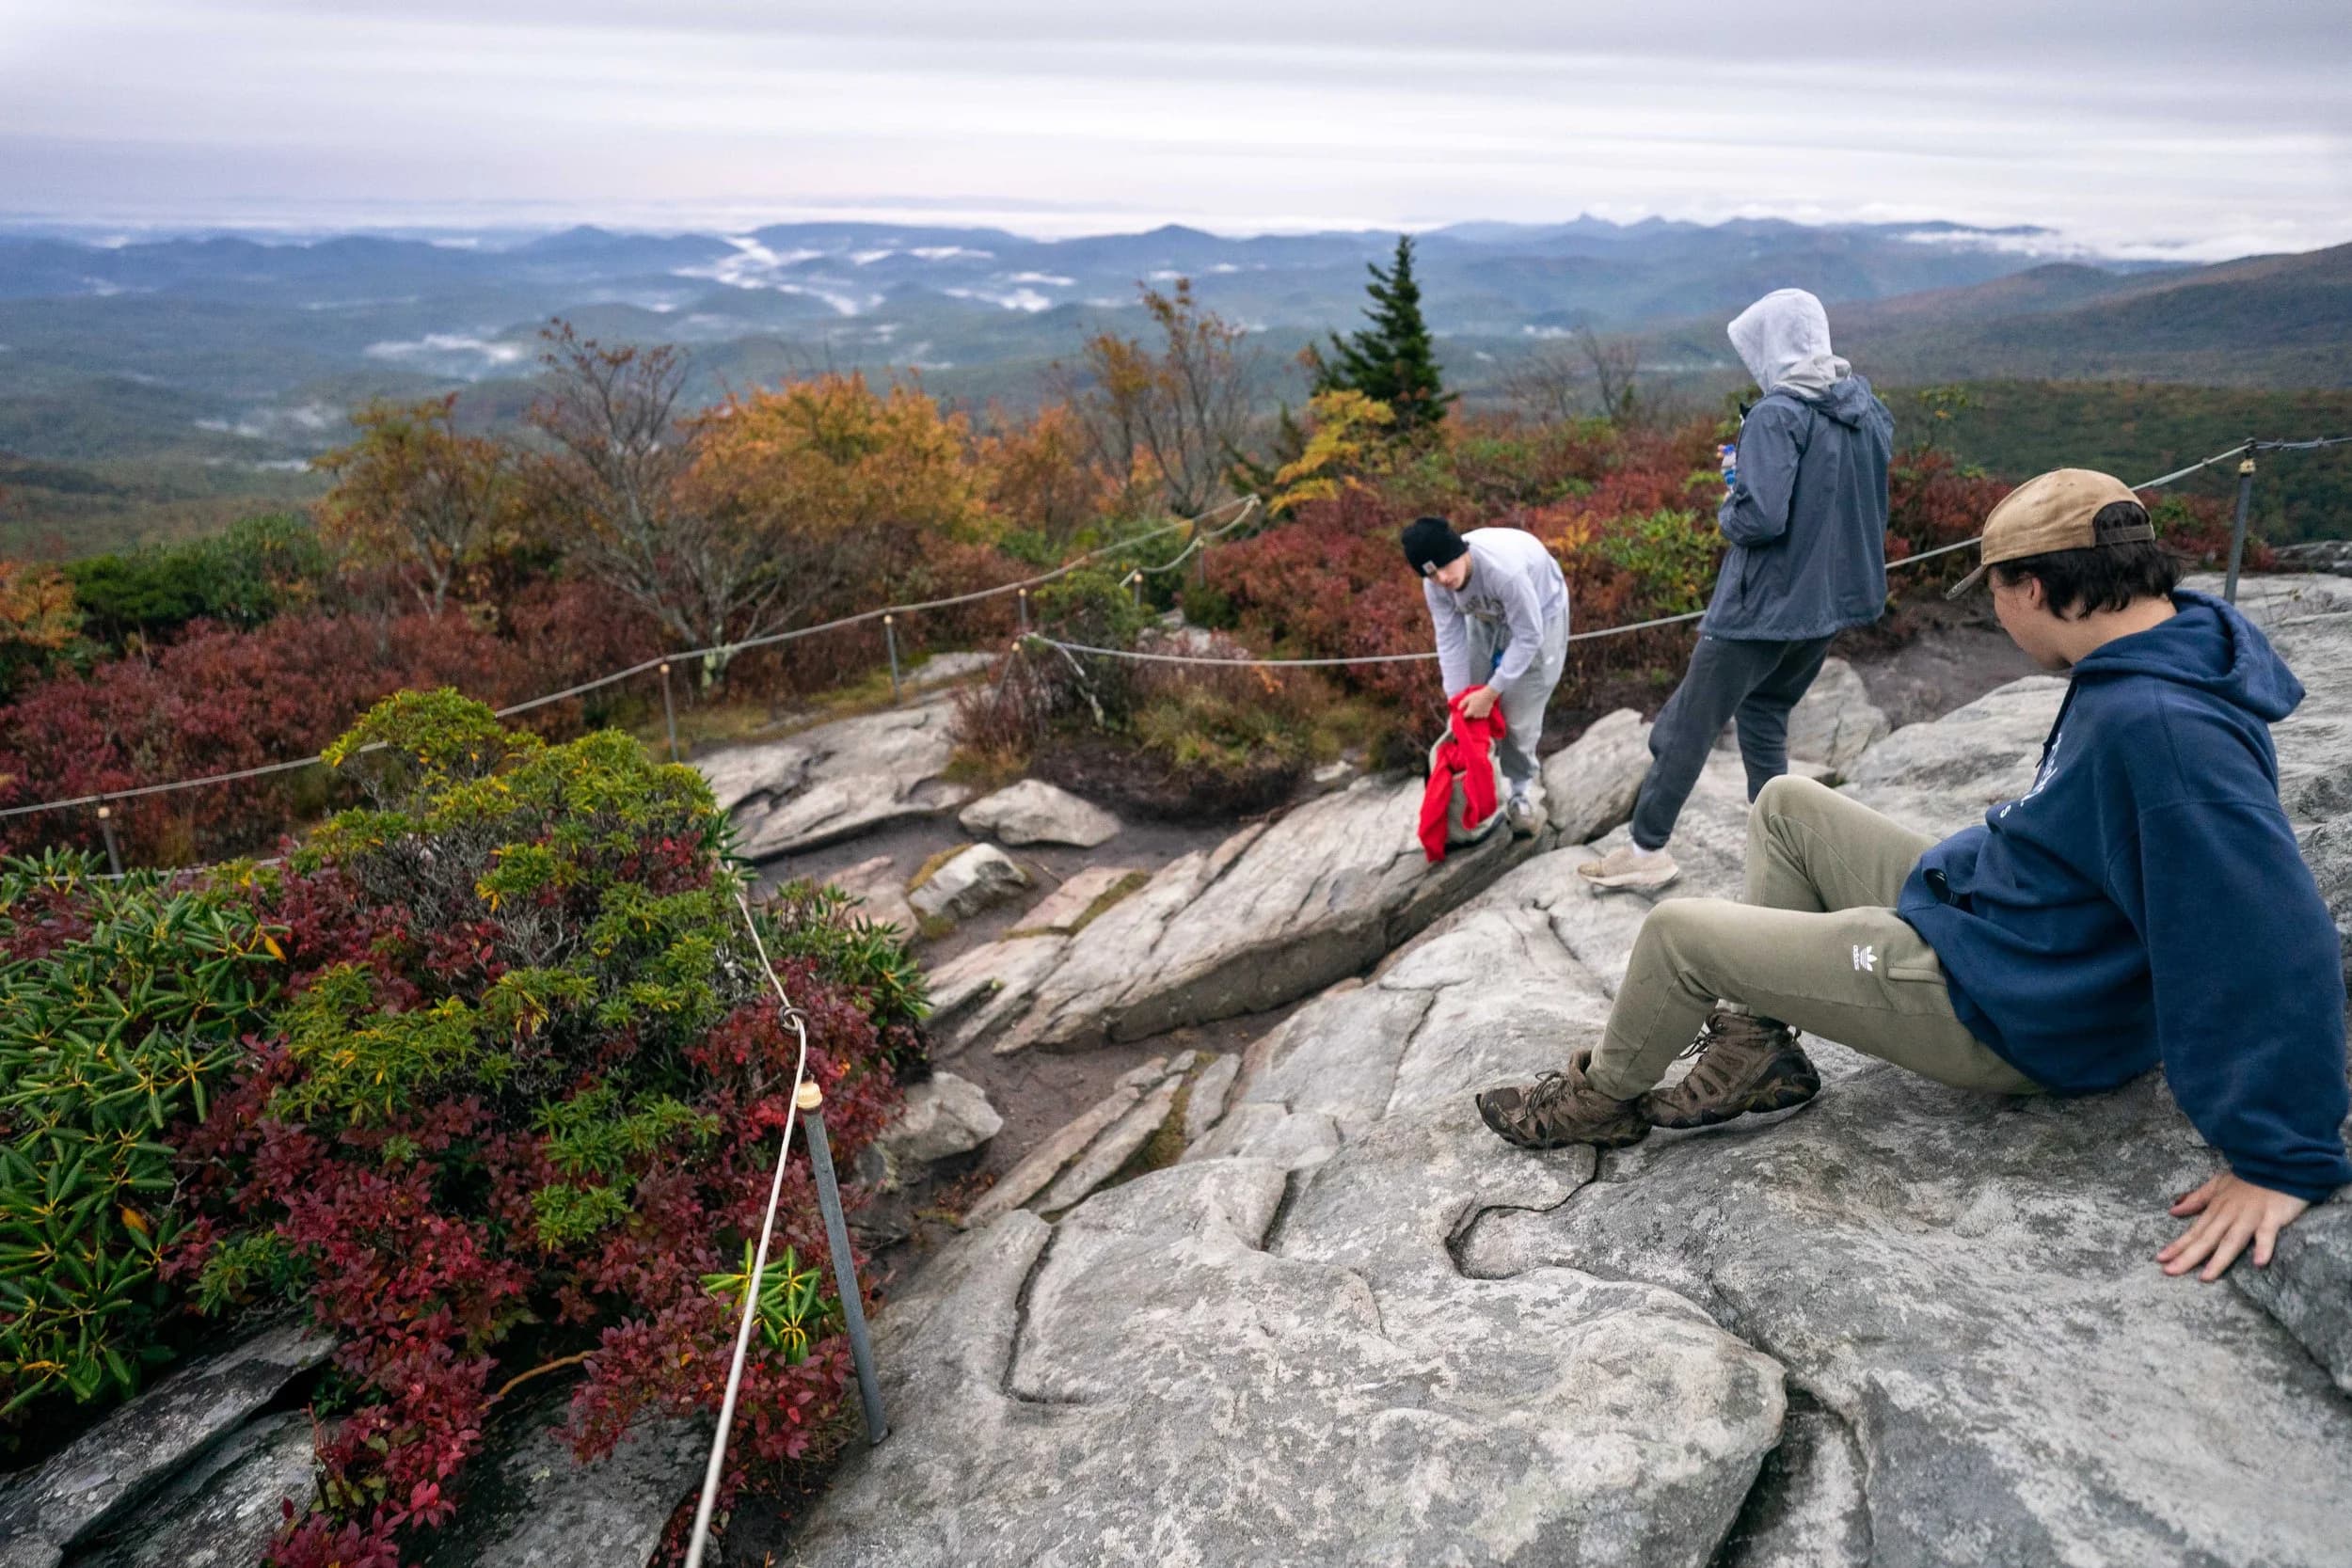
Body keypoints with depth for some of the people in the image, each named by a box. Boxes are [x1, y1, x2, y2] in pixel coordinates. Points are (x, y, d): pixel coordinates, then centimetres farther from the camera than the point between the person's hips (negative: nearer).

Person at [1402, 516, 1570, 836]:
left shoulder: (1504, 569, -44)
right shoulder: (1434, 585, -26)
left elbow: (1529, 636, -32)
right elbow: (1450, 641, -17)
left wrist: (1491, 691, -29)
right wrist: (1458, 701, -19)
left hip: (1539, 615, -5)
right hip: (1487, 617, 5)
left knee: (1518, 715, -5)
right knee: (1474, 705, 4)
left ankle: (1521, 789, 16)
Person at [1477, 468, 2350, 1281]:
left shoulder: (2161, 725, -32)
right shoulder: (2169, 643, -2)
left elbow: (2282, 945, -32)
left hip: (2003, 1013, -10)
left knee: (1675, 933, -9)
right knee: (1785, 803, 15)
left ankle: (1603, 1100, 19)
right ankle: (1759, 1049, 14)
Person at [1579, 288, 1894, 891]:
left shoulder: (1778, 415, -18)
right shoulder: (1867, 409, 7)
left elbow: (1761, 517, -27)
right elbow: (1871, 505, 17)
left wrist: (1728, 508, -4)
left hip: (1763, 604, -8)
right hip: (1833, 598, 8)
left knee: (1690, 723, 4)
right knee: (1765, 714, 23)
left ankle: (1647, 851, 13)